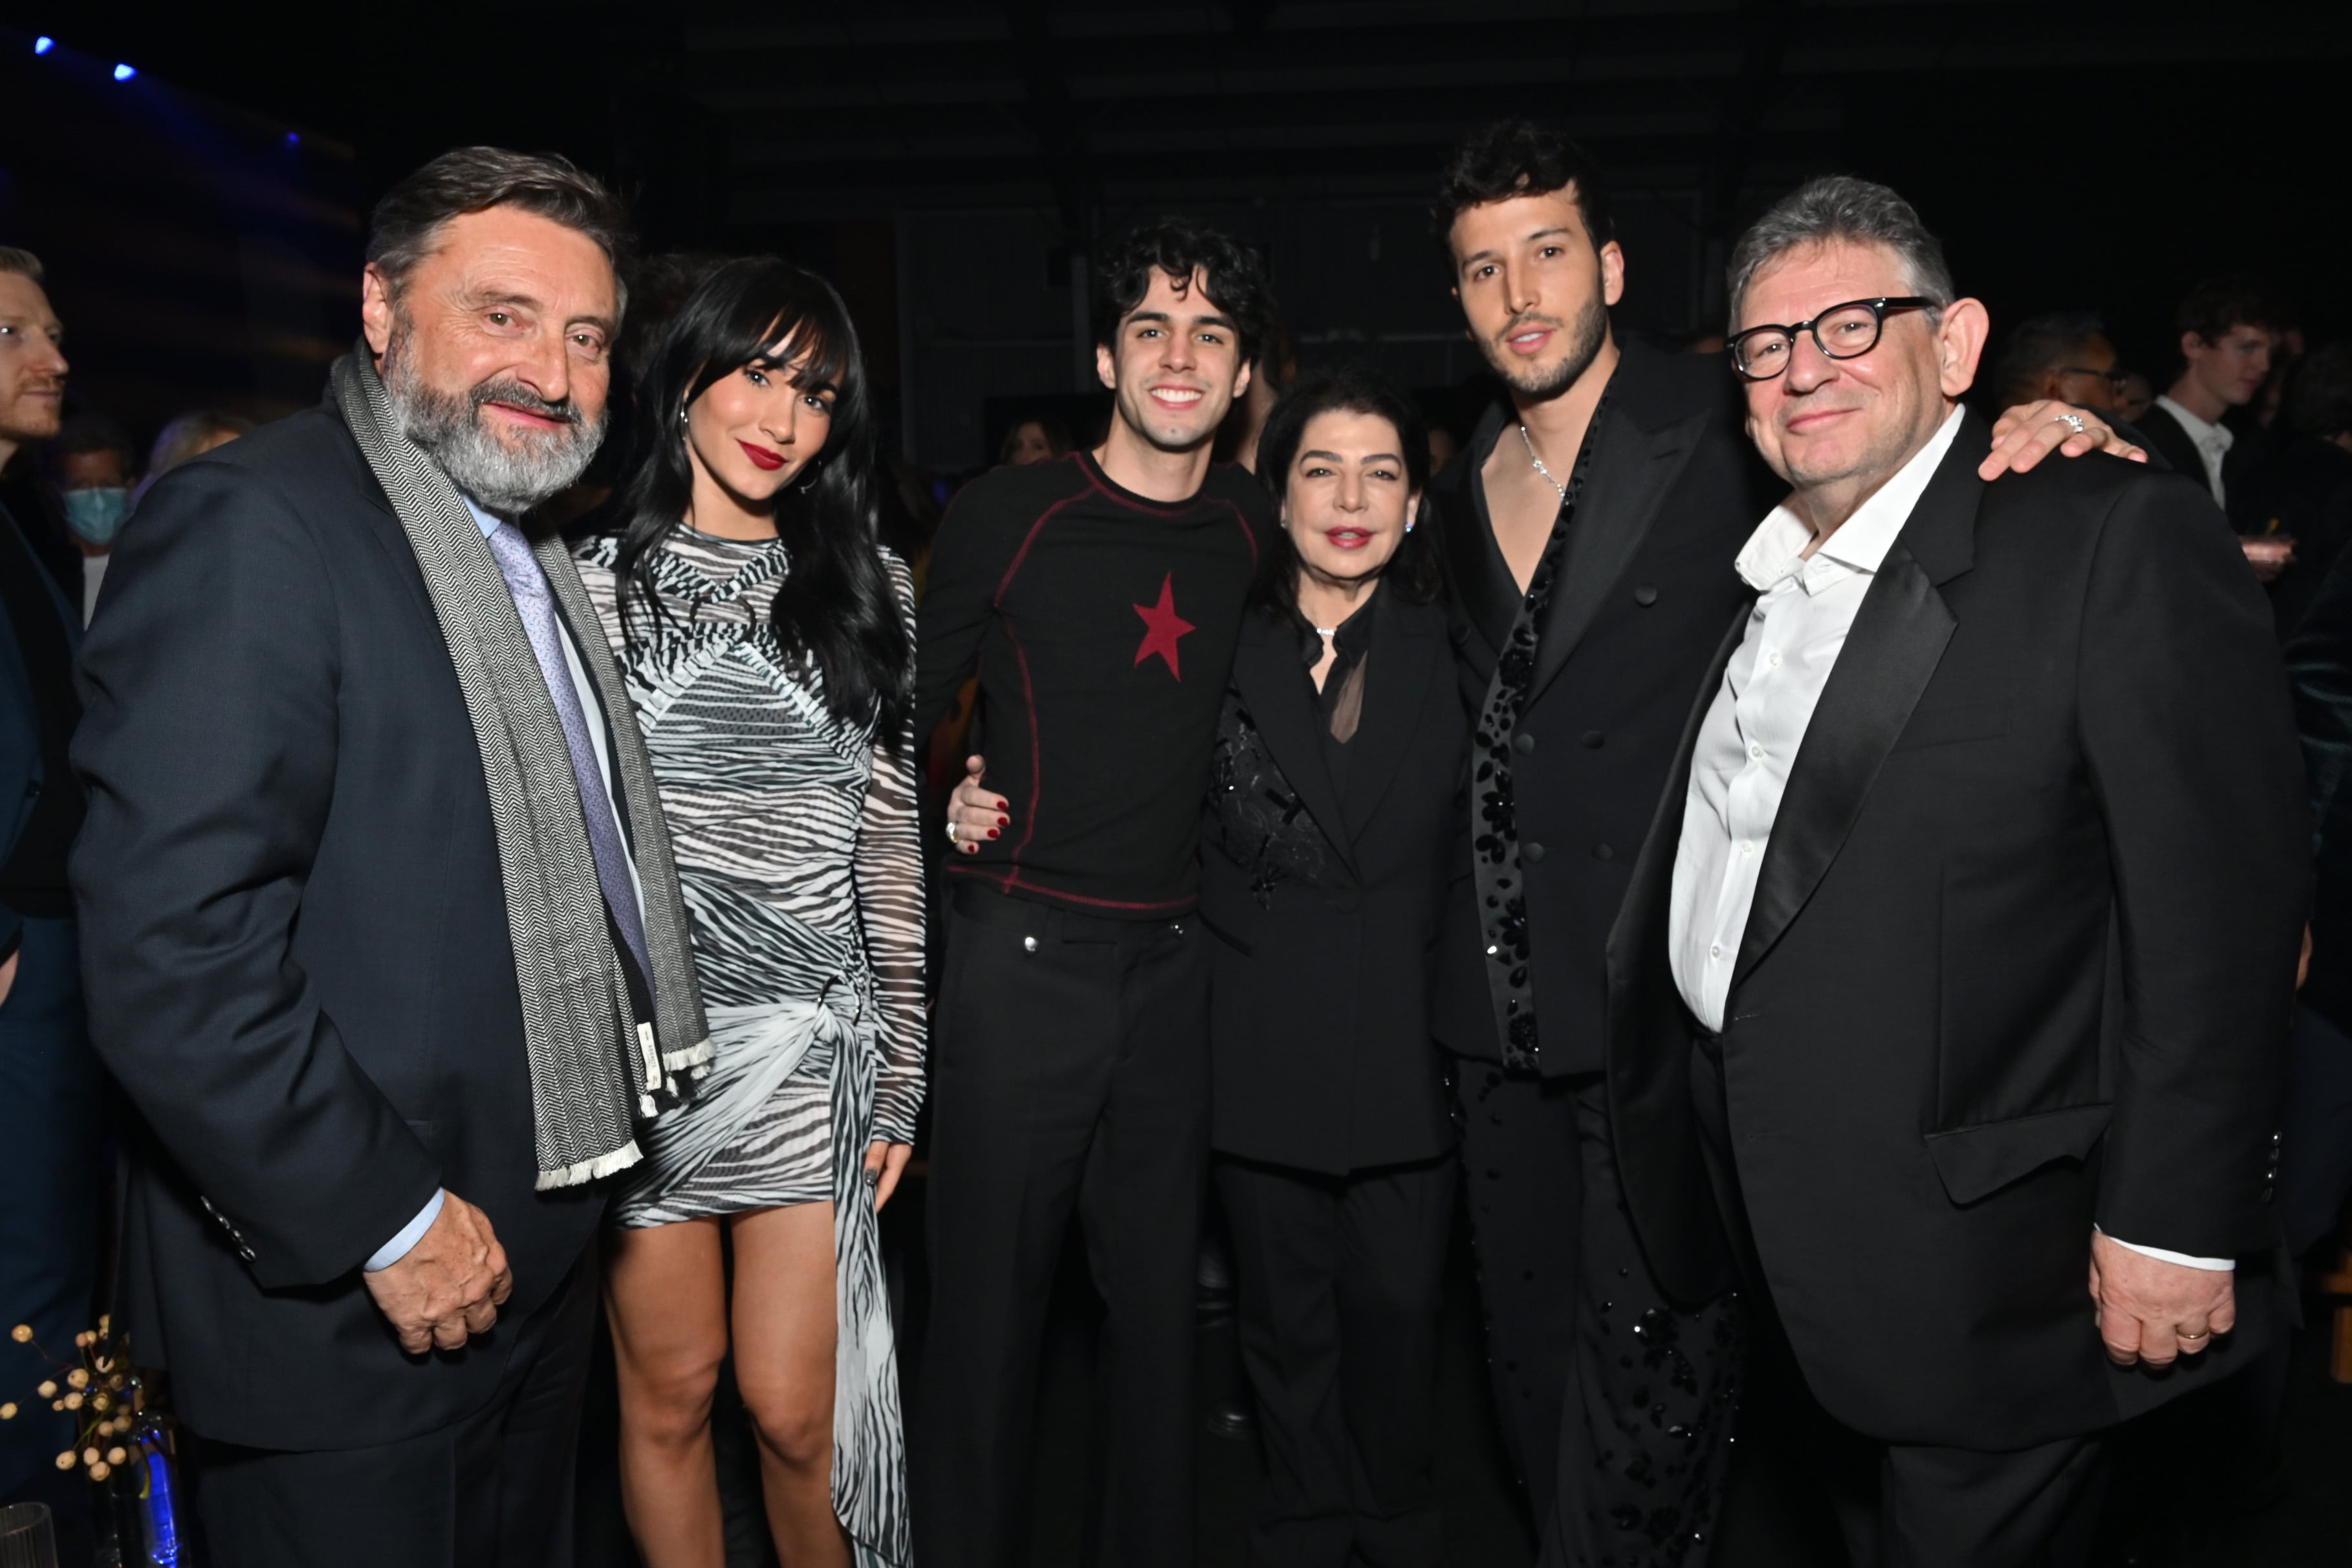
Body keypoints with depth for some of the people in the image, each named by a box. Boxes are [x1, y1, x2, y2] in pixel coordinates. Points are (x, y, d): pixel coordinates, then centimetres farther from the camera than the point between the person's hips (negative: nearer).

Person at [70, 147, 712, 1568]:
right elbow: (174, 951, -25)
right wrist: (390, 1226, -20)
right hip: (343, 1307, -8)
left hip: (538, 1261, 9)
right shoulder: (251, 525, -17)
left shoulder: (532, 553, 11)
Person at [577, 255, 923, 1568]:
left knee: (794, 1407, 2)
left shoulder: (866, 589, 7)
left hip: (814, 1047, 1)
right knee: (670, 1394, 12)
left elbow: (891, 843, 6)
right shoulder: (592, 580, 2)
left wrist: (900, 1083, 5)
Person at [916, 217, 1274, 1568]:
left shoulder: (1253, 529, 7)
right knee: (991, 1299, 7)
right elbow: (904, 705, 6)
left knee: (1162, 1298, 14)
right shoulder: (1010, 514, -3)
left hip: (1176, 961, 3)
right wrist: (938, 810, -5)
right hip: (1024, 952, -3)